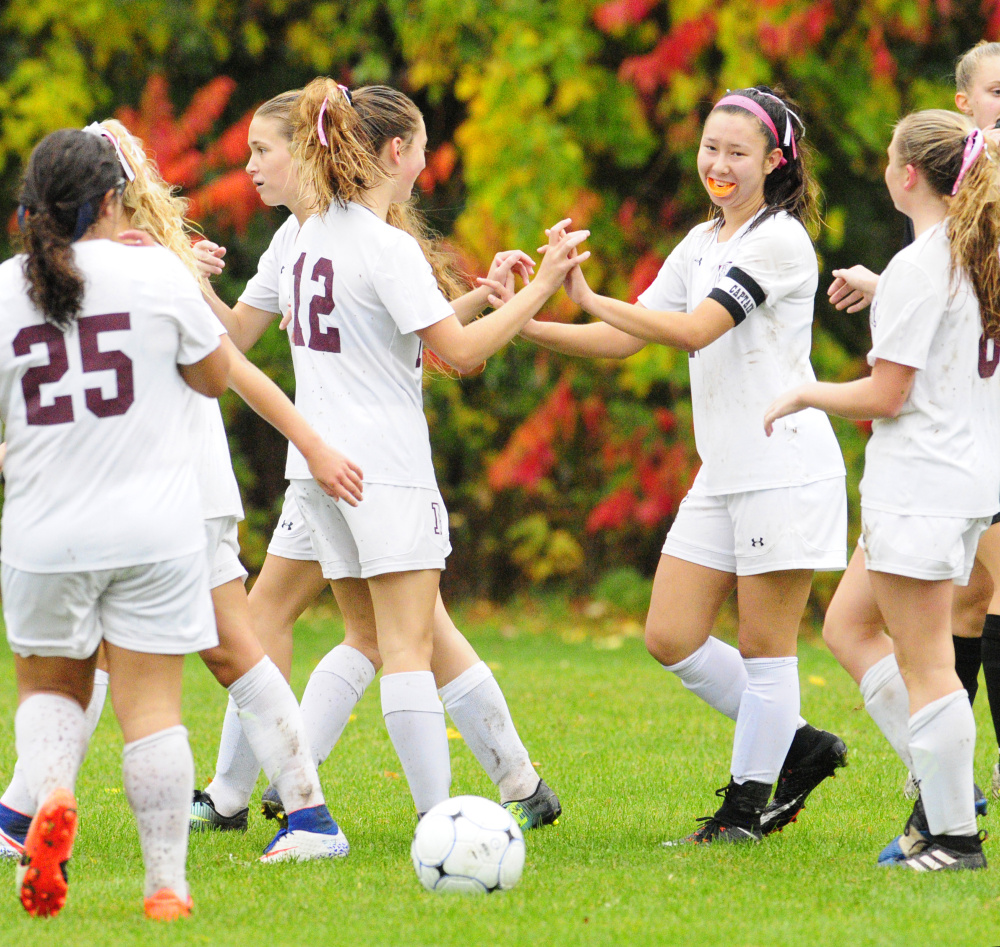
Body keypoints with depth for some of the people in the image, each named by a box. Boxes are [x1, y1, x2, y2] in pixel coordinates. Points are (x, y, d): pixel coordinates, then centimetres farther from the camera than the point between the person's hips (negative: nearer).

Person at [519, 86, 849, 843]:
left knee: (764, 646, -1)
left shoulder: (779, 240, -11)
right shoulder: (702, 245, 15)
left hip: (786, 470, -8)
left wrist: (590, 297, -25)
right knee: (672, 639, 4)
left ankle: (747, 805, 9)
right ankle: (796, 747, 19)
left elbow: (695, 329, -21)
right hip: (722, 473, 8)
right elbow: (627, 339, 14)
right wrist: (524, 322, 1)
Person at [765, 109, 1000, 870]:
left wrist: (806, 396, -2)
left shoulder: (916, 271, -17)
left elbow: (886, 396, -17)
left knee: (923, 662, -4)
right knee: (850, 620, 18)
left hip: (921, 486, -10)